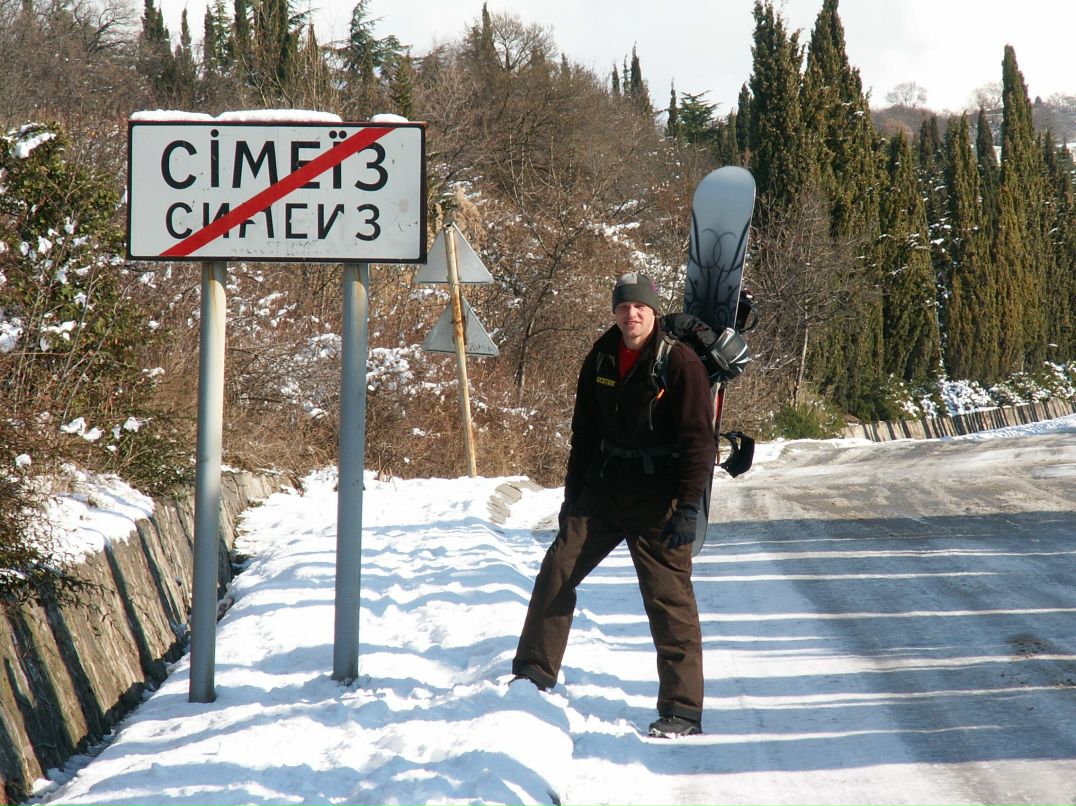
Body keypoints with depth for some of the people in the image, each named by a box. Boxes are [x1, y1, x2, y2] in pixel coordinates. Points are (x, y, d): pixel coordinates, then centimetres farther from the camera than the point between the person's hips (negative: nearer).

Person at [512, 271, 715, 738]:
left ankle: (682, 709, 0)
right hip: (604, 489, 6)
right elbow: (585, 433, 15)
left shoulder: (679, 361, -12)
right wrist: (573, 496, 12)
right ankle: (533, 676, 9)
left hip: (658, 497, -6)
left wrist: (688, 508, -18)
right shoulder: (601, 360, 6)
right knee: (558, 568, -2)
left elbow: (698, 438, -13)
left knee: (668, 596, -5)